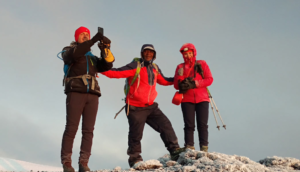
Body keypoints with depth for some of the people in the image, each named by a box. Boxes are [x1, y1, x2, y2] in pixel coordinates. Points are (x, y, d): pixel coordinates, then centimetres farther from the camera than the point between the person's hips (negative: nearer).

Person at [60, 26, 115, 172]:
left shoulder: (92, 58, 27)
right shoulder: (68, 51, 11)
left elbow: (107, 66, 9)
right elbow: (75, 53, -15)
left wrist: (106, 49, -9)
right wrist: (94, 40, -23)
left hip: (92, 95, 5)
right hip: (75, 93, -5)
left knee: (88, 130, -3)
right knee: (71, 128, -11)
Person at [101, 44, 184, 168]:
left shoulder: (155, 68, 9)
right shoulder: (135, 66, -10)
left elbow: (163, 81, 26)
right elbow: (118, 73, -20)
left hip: (150, 106, 5)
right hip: (135, 108, -5)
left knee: (165, 125, -4)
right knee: (136, 134, 1)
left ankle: (175, 151, 1)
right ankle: (134, 159, 16)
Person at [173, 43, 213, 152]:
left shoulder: (202, 64, 11)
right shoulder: (180, 67, 14)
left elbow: (209, 79, 0)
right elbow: (176, 85, 9)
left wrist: (195, 83, -12)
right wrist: (182, 83, -15)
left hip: (202, 99, -1)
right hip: (187, 100, 1)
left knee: (202, 124, -7)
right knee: (189, 125, -5)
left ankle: (204, 149, -8)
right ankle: (189, 149, -6)